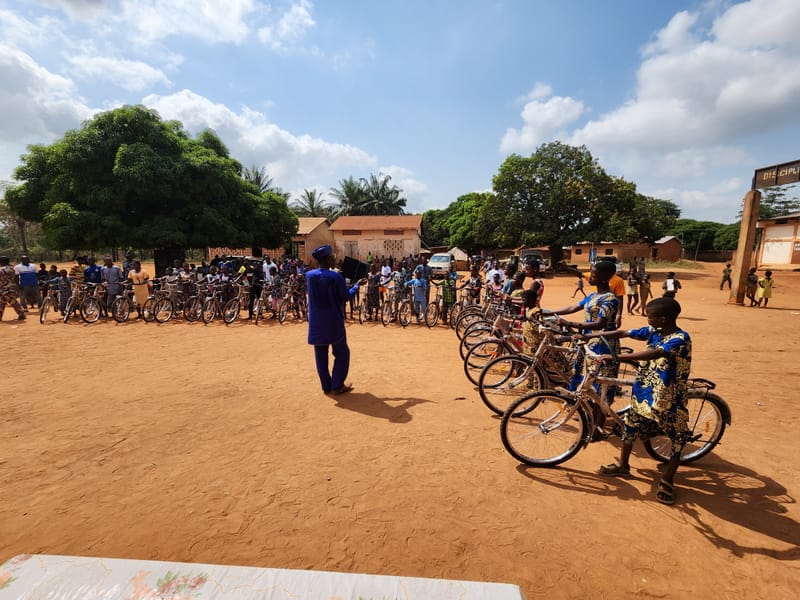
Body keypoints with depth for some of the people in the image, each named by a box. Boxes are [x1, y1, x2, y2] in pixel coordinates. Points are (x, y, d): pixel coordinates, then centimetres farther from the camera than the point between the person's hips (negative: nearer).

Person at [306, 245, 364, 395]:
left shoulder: (309, 275, -1)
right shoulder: (336, 277, -15)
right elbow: (346, 297, -5)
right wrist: (357, 285, 11)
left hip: (316, 323, 5)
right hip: (334, 323, -4)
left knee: (321, 355, 12)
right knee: (341, 353, 11)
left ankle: (326, 386, 19)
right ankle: (337, 385, 11)